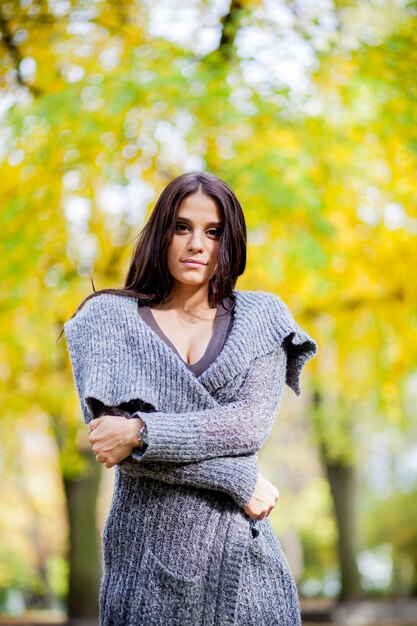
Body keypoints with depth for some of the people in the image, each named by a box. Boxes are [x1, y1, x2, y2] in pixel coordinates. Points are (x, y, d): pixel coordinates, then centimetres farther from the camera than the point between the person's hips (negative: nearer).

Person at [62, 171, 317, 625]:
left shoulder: (261, 318, 8)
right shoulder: (110, 316, 4)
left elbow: (253, 422, -7)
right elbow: (106, 429, -10)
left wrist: (140, 432, -16)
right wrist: (238, 479, -11)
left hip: (239, 550, 1)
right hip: (147, 549, -1)